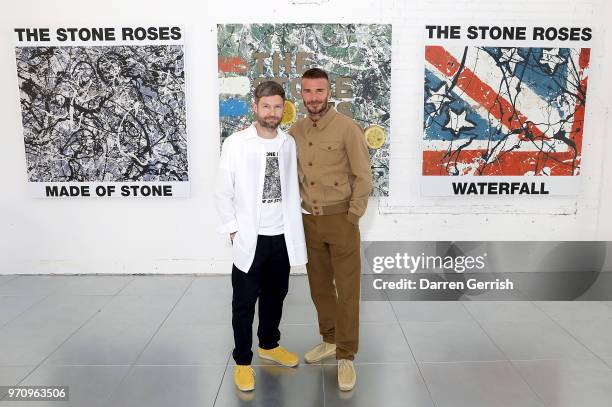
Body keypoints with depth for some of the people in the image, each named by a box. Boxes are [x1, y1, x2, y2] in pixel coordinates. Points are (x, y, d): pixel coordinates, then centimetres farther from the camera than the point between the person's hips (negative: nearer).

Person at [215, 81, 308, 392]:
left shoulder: (289, 143, 3)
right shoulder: (236, 143, -9)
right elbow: (223, 193, -4)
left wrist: (294, 225, 6)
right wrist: (234, 230, -6)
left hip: (282, 236, 4)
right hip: (250, 238, -4)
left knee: (275, 295, 18)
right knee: (245, 302, 7)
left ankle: (269, 345, 40)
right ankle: (242, 361, 23)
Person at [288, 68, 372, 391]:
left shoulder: (347, 128, -11)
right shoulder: (295, 131, 5)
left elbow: (363, 176, -10)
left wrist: (352, 217, -10)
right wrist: (298, 210, 6)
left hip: (340, 219, -5)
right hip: (309, 220, 5)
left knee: (346, 290, 1)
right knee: (319, 286, 15)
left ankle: (346, 357, 12)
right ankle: (329, 340, 34)